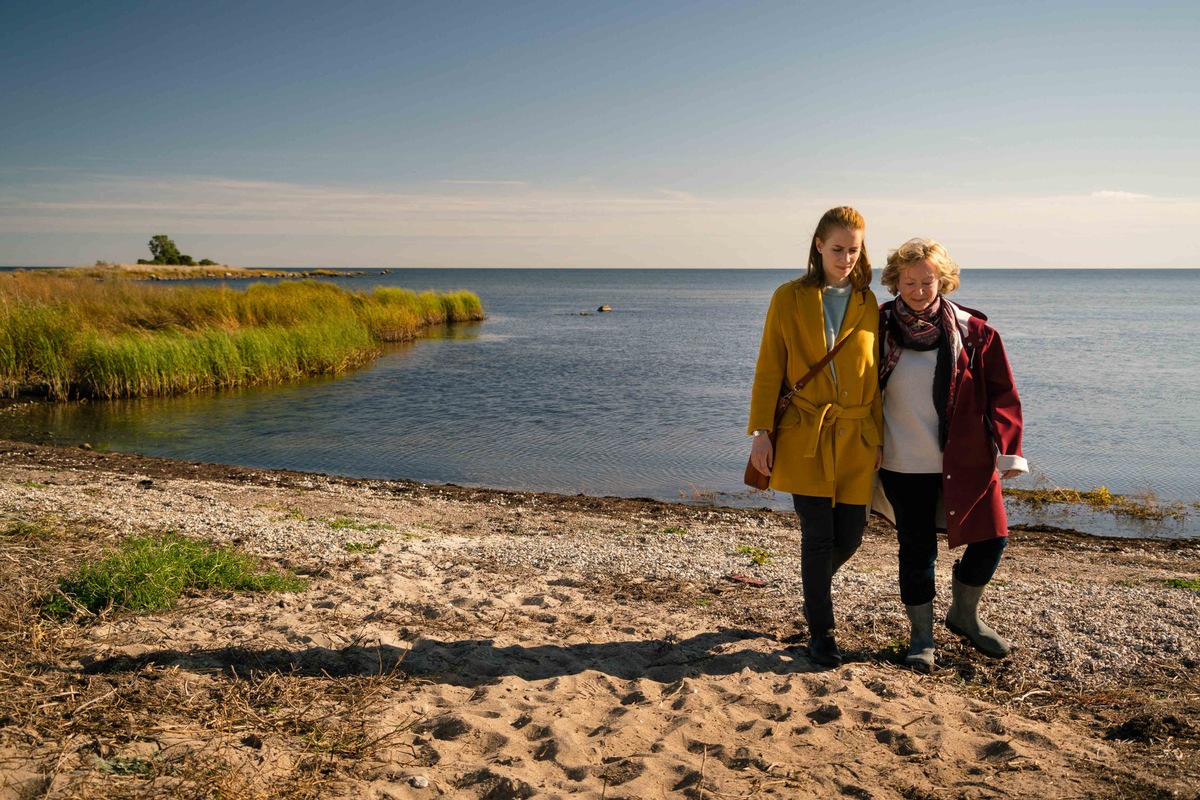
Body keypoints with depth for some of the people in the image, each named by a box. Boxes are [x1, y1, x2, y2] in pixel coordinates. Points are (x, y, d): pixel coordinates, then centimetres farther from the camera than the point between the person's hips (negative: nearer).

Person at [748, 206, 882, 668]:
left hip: (855, 439, 3)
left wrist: (879, 438, 6)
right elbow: (769, 370, 0)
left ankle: (814, 587, 38)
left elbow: (874, 376, 9)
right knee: (818, 535, -2)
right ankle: (821, 632, 16)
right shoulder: (789, 299, 1)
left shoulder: (868, 304, 9)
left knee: (851, 535, 5)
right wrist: (761, 431, -6)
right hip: (805, 438, -3)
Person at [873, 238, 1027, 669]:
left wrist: (1006, 450, -6)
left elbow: (1001, 393, 2)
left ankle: (964, 615, 30)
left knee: (991, 538, 4)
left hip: (966, 460, 1)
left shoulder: (972, 331, -1)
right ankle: (921, 635, 23)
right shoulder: (880, 327, -2)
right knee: (916, 548, 5)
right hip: (904, 464, -1)